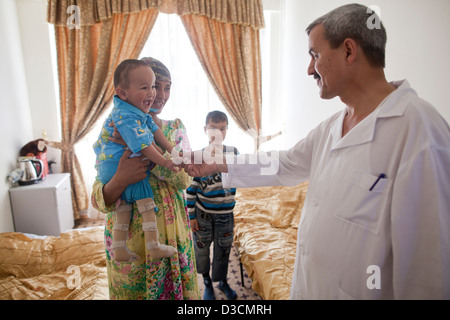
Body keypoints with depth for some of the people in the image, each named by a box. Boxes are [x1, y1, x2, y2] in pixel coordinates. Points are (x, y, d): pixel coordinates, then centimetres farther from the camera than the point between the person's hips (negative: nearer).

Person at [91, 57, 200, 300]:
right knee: (135, 291, 15)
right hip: (130, 237, -2)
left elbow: (185, 178, -16)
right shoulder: (114, 134, -8)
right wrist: (120, 179, -34)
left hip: (173, 235, 2)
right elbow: (100, 201, -12)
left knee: (177, 289, 17)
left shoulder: (176, 129, 0)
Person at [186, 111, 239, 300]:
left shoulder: (232, 152, -5)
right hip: (202, 213, -1)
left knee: (223, 249, 16)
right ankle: (207, 283, 39)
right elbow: (191, 188, -4)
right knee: (202, 249, 13)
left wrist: (217, 157, -33)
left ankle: (222, 281, 41)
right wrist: (191, 216, -4)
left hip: (225, 213, 1)